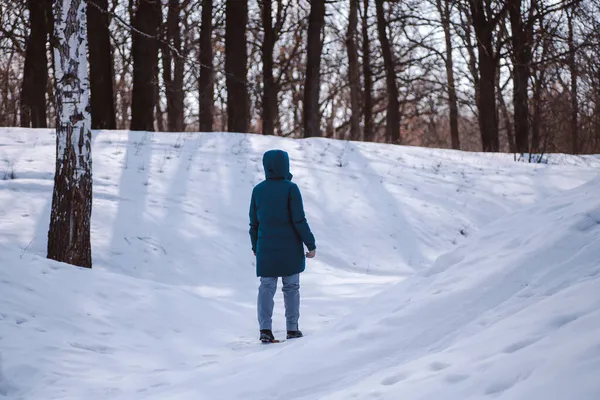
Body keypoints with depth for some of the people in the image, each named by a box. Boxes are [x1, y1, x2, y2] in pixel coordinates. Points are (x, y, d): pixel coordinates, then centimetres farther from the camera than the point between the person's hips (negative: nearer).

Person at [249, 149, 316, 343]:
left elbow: (254, 222, 7)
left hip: (266, 249, 3)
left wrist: (255, 246, 18)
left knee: (266, 287, 4)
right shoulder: (290, 188, -11)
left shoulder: (258, 190, 1)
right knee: (291, 287, 8)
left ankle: (265, 329, -9)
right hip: (290, 248, -3)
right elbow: (299, 220, -13)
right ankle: (292, 329, 12)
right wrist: (311, 244, -5)